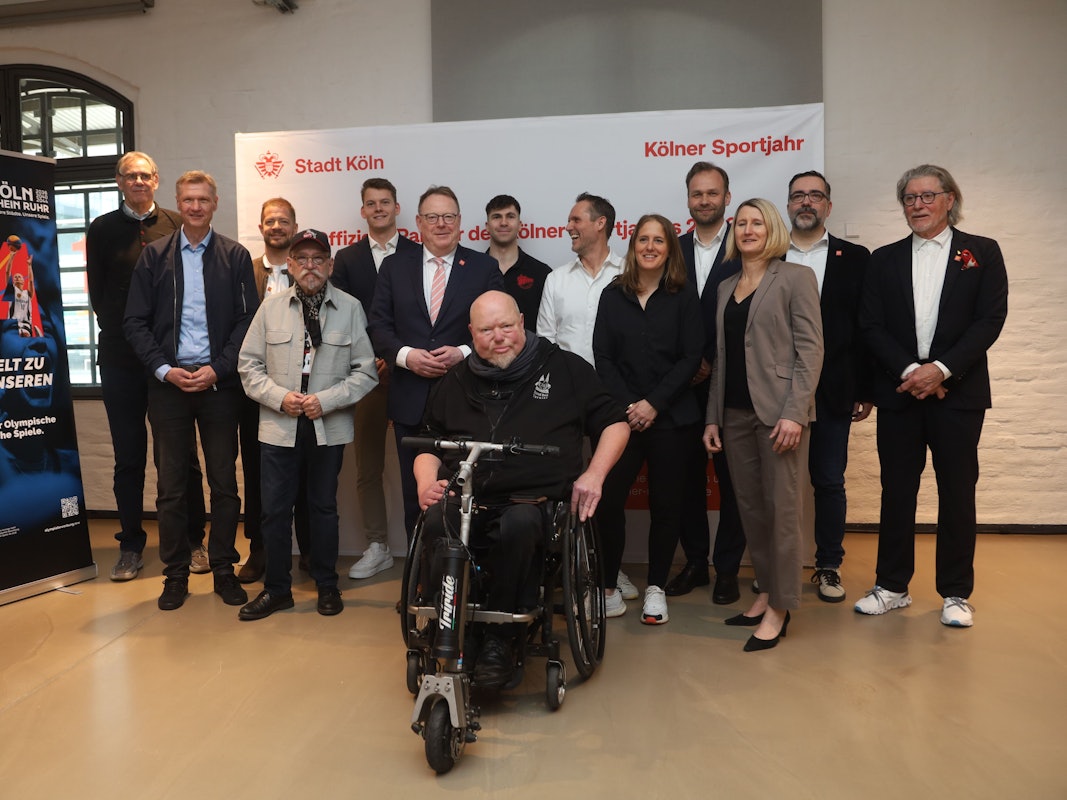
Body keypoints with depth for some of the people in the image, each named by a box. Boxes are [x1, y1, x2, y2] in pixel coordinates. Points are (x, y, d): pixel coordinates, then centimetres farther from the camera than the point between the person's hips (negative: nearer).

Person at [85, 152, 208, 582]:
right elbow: (96, 292, 9)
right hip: (120, 355, 1)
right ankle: (131, 546, 17)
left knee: (181, 452, 4)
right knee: (129, 455, 7)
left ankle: (192, 542, 14)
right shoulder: (102, 229, 8)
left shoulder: (176, 225, 4)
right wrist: (119, 330, 2)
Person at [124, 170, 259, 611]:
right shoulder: (154, 255, 6)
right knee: (171, 484, 6)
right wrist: (165, 370, -8)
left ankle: (223, 569, 18)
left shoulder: (235, 256, 4)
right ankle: (175, 573, 18)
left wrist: (217, 369, -11)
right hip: (168, 382, 1)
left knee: (225, 481, 5)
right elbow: (135, 322, 4)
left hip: (219, 382, 0)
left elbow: (247, 320, 0)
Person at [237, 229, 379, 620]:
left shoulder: (350, 308, -1)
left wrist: (326, 400, -15)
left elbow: (366, 371, -3)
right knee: (275, 509, 6)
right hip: (279, 426, 1)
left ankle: (327, 585, 27)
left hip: (329, 427, -1)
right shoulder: (271, 307, 3)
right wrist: (279, 397, -11)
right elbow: (249, 364, 4)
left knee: (324, 507, 12)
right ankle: (276, 588, 23)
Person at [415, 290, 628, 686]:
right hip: (465, 497, 3)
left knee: (519, 525, -37)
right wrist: (427, 480, 6)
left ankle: (498, 634, -18)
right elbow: (428, 445, 28)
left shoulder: (563, 367, 13)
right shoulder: (455, 382, 22)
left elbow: (615, 423, 14)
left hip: (534, 498, -2)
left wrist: (593, 474, 0)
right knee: (436, 523, -32)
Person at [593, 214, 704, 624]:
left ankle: (655, 587, 21)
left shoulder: (684, 298, 3)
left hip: (671, 417, -1)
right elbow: (603, 356, 3)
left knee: (666, 504, 6)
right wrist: (627, 405, -9)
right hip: (622, 415, 1)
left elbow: (691, 357, -3)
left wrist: (654, 404, -12)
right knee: (608, 500, -6)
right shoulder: (613, 295, 8)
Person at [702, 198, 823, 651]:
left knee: (781, 508, -2)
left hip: (777, 409, -6)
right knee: (749, 506, 10)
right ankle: (765, 593, 22)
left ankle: (780, 608, 7)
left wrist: (793, 412, -16)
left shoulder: (795, 278, 0)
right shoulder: (726, 287, 17)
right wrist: (712, 417, 12)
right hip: (735, 412, 6)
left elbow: (810, 349, -7)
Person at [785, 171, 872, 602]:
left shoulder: (854, 258, 5)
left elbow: (865, 328, 2)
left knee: (830, 482, 8)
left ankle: (829, 566, 23)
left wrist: (865, 390, -2)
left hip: (831, 392, 0)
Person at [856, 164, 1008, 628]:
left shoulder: (982, 253, 5)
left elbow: (990, 320, -4)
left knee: (957, 492, 4)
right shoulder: (884, 259, 10)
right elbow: (871, 326, 2)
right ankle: (892, 586, 18)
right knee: (897, 490, 7)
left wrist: (941, 369, -15)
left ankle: (956, 593, 17)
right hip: (899, 392, 2)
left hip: (958, 392, -1)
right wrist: (909, 371, -12)